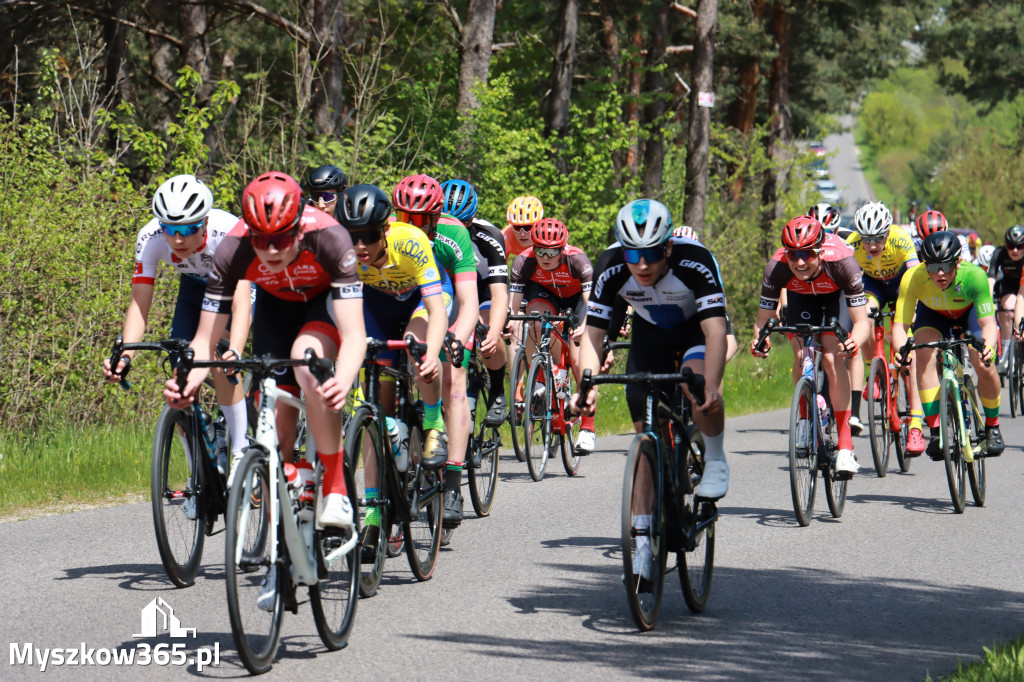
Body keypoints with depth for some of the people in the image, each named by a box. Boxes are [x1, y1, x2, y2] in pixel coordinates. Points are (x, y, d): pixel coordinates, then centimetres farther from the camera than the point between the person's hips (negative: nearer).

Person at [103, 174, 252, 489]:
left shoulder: (229, 232, -40)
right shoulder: (150, 239, -30)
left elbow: (241, 303, -46)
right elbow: (139, 304, -28)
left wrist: (234, 352, -63)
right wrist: (124, 355, -44)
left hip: (233, 285, -3)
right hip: (194, 287, 4)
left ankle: (240, 452, -13)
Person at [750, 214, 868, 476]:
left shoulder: (842, 263, -40)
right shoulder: (776, 268, -34)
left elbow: (861, 321, -37)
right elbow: (763, 318, -25)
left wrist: (854, 341, -59)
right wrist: (760, 338, -47)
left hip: (837, 296, -3)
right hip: (802, 298, 3)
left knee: (831, 357, -20)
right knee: (801, 356, -17)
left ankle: (846, 446, -21)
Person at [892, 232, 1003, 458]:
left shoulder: (974, 276, -40)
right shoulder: (913, 278, -36)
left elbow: (988, 323, -42)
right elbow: (900, 325, -38)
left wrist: (987, 346, -64)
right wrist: (903, 351, -59)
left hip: (970, 310, -1)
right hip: (933, 313, 1)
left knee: (984, 365, -20)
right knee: (924, 356, -25)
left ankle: (992, 427, 7)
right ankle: (936, 431, -17)